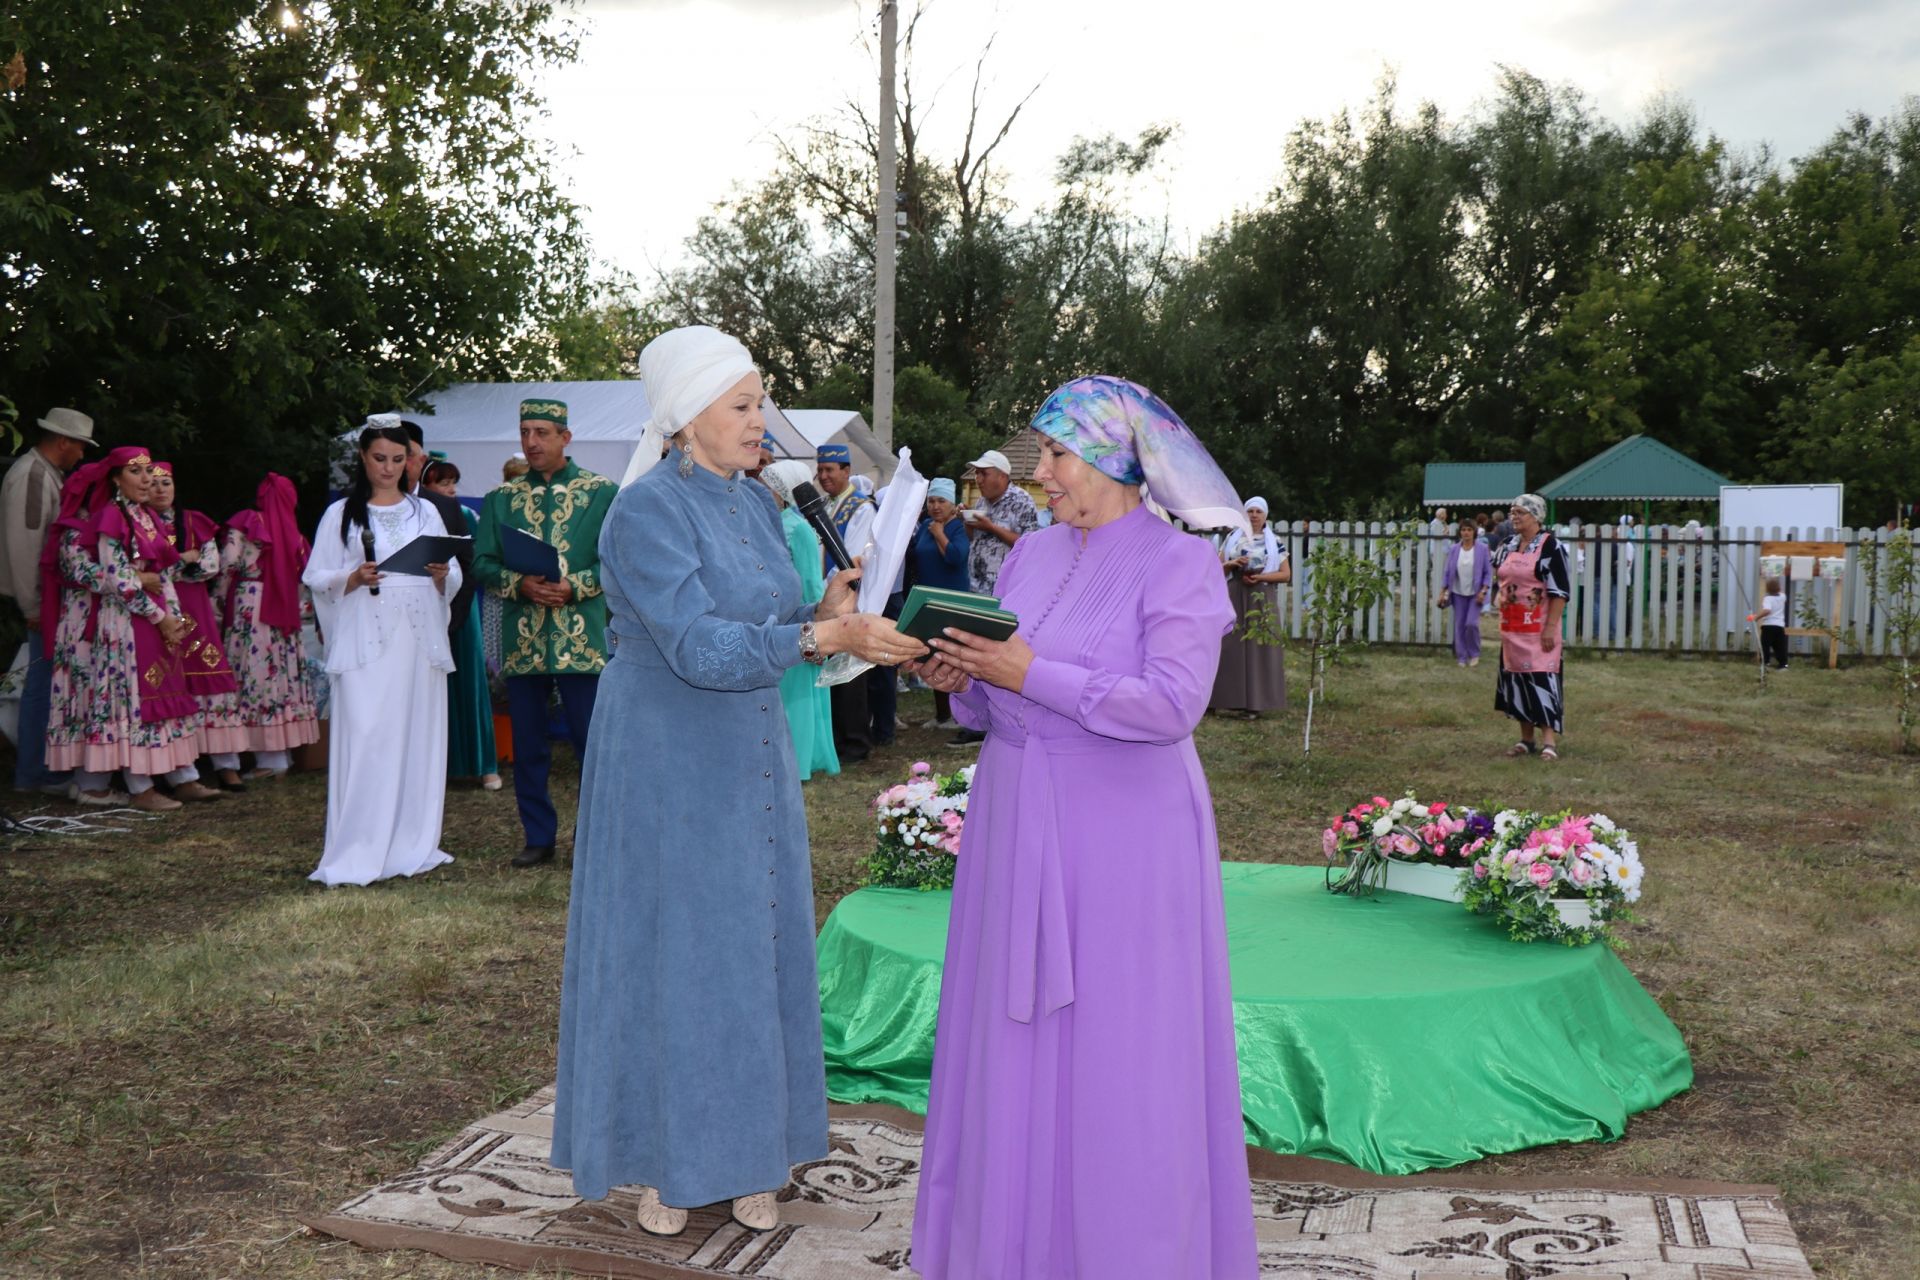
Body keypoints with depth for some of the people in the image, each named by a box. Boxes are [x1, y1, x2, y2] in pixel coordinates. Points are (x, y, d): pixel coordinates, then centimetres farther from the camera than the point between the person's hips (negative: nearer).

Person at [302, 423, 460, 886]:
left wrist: (442, 576, -8)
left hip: (419, 642, 3)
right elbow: (316, 578, 3)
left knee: (419, 739, 3)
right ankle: (358, 856, -5)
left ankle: (413, 846, 11)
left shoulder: (426, 512, 16)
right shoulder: (341, 514, 8)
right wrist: (354, 578, -15)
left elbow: (454, 579, 15)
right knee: (364, 742, -8)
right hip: (365, 643, -3)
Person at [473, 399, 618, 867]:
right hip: (522, 642, 3)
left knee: (592, 742, -1)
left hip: (582, 639, -3)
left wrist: (573, 587, -15)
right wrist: (520, 585, -11)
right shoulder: (501, 498, 11)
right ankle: (539, 837, 20)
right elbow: (483, 563, 8)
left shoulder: (602, 492, 2)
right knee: (527, 749, 8)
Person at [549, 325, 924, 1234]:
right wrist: (825, 635, -30)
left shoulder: (755, 504, 8)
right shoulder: (646, 511, -15)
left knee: (754, 949, 12)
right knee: (670, 953, 4)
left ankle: (745, 1153, 27)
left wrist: (828, 614, -10)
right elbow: (700, 648, -24)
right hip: (667, 769, -7)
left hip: (750, 765, 7)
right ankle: (662, 1159, 22)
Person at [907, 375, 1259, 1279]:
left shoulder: (1178, 564, -8)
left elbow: (1171, 704, -20)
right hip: (1017, 826, 6)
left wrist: (1034, 676, -20)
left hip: (1122, 838, -6)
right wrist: (964, 679, -8)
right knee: (1017, 1036, 11)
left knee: (1116, 1047, 2)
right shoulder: (1030, 556, 10)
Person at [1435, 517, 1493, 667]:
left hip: (1475, 594, -3)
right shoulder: (1455, 549, 1)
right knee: (1459, 625, 4)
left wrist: (1483, 591, -13)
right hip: (1458, 593, 3)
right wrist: (1442, 592, 2)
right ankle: (1462, 657, 15)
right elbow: (1447, 571, 5)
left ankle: (1474, 654, 10)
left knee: (1471, 623, -12)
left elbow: (1488, 573, -3)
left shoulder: (1482, 550, -5)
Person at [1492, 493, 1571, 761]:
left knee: (1542, 677, -10)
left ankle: (1549, 741, -7)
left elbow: (1561, 590, -14)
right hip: (1511, 626, 7)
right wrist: (1499, 596, -1)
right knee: (1517, 678, 9)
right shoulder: (1508, 546, 11)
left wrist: (1551, 627, -18)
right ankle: (1526, 738, 18)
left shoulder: (1550, 547, -10)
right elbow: (1498, 580, 22)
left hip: (1539, 626, -7)